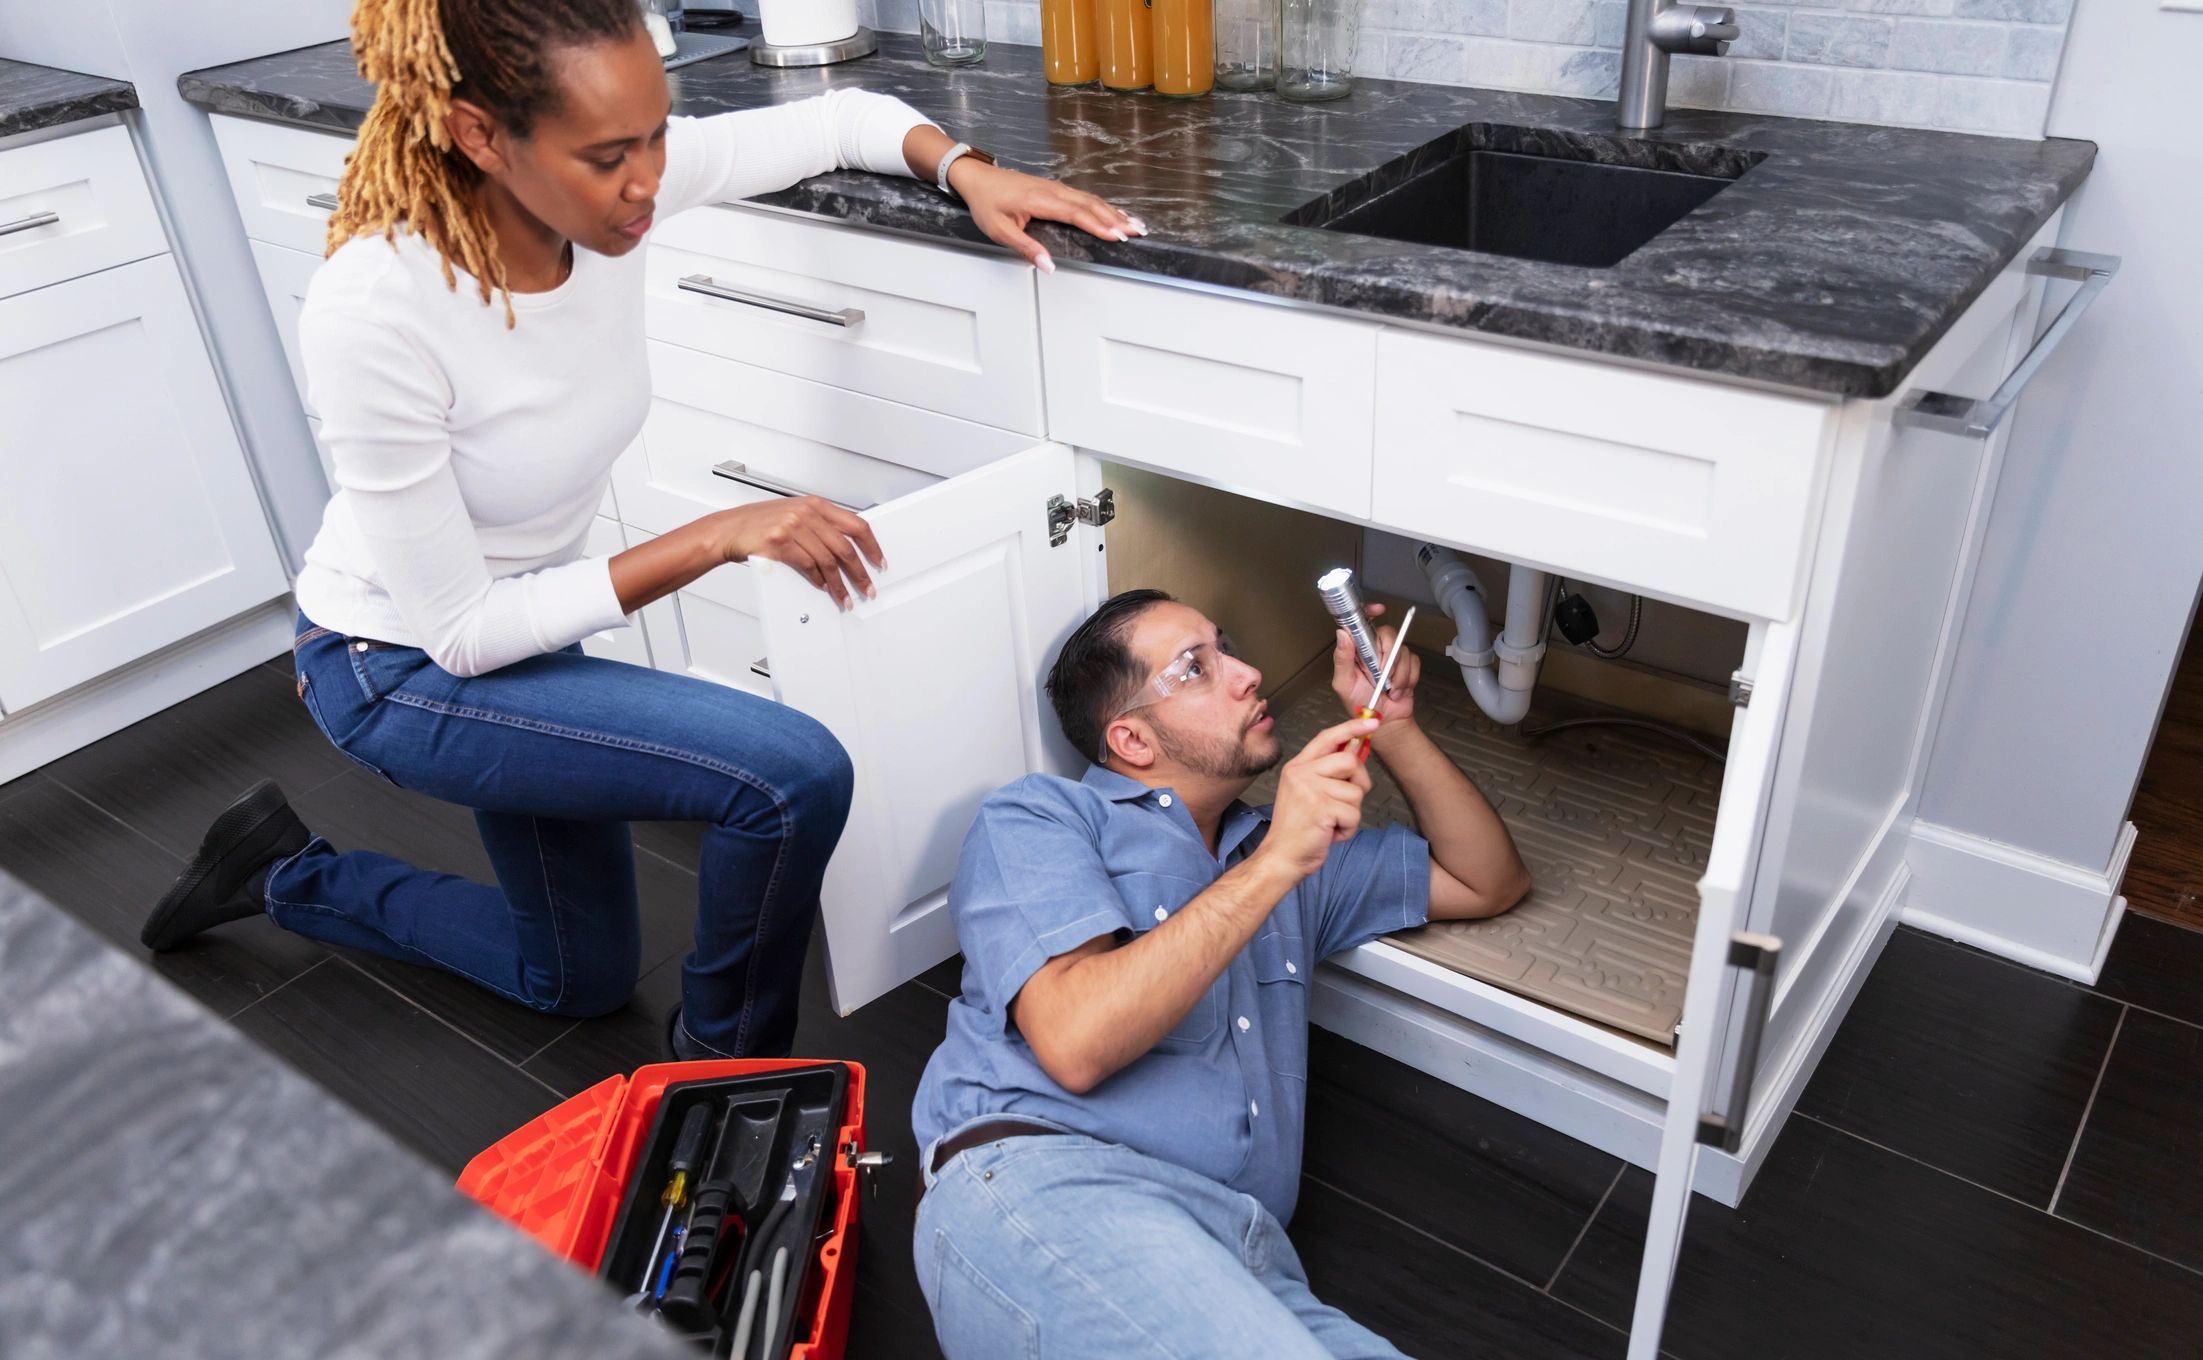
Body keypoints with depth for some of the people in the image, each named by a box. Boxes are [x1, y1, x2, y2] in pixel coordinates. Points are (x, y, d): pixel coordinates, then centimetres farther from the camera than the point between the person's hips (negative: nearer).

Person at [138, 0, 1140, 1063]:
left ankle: (287, 875, 41)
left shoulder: (618, 175, -19)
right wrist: (717, 539, -32)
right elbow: (461, 631, -27)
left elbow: (839, 117, -3)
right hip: (402, 670, -7)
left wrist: (967, 171, -23)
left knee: (581, 979, 24)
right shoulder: (373, 310, -35)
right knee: (795, 777, -25)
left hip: (518, 624, 7)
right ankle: (727, 1066, 4)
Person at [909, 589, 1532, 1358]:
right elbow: (1076, 1043, -8)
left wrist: (1392, 726, 19)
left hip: (1238, 1259, 6)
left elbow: (1489, 882, 32)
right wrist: (1273, 864, -9)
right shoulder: (1037, 819, 9)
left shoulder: (1294, 846, 29)